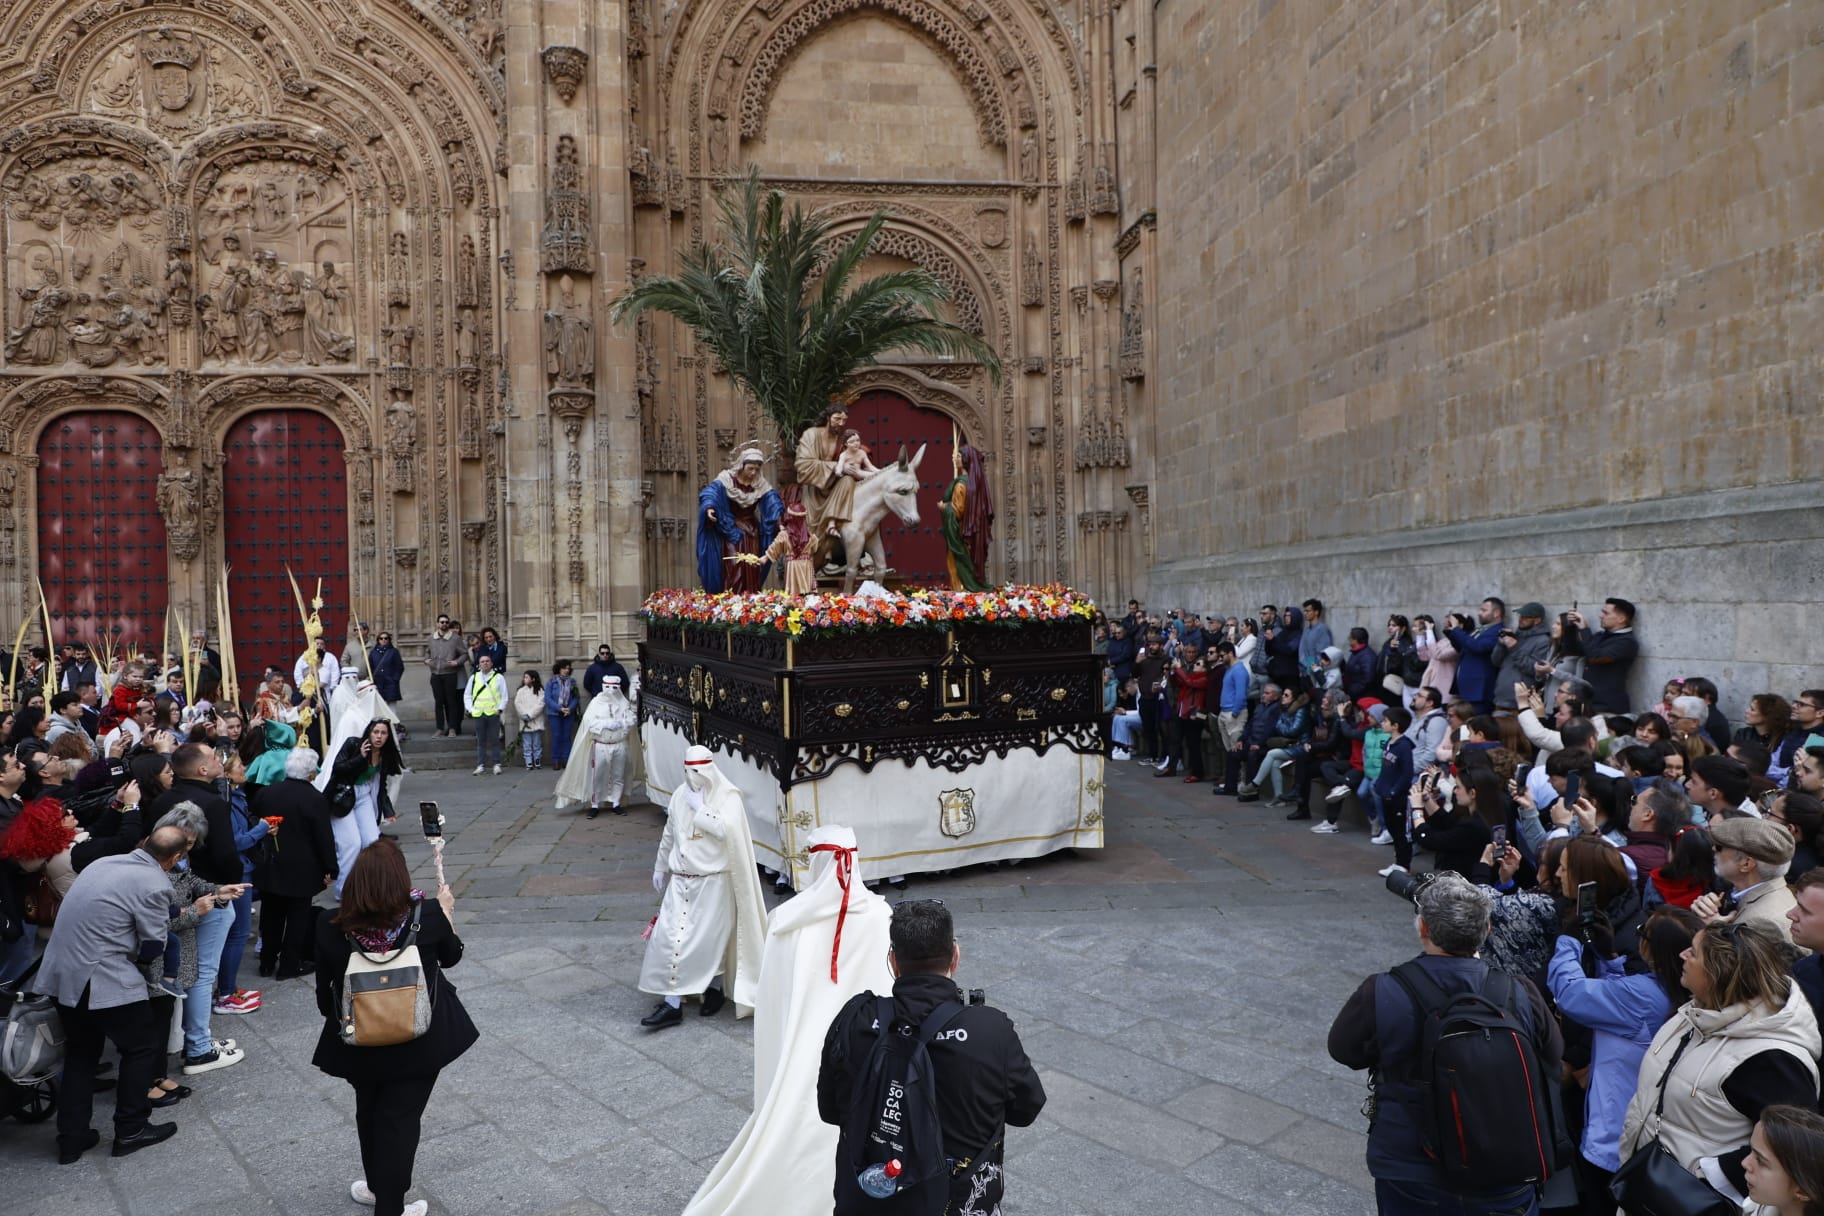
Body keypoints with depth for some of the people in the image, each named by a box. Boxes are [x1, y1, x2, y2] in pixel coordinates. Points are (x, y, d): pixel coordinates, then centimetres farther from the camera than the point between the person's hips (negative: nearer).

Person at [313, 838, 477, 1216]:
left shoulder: (332, 928, -18)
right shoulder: (428, 915, -21)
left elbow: (325, 994, -4)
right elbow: (451, 957, 0)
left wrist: (341, 1021, 15)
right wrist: (445, 913, 15)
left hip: (360, 1041, 2)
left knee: (369, 1112, 25)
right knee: (401, 1118, 12)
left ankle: (379, 1185, 46)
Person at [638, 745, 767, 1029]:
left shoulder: (728, 797, -10)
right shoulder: (680, 795, 6)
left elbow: (725, 828, -28)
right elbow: (669, 835, 18)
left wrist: (700, 807, -21)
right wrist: (660, 867, 22)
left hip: (714, 882, -5)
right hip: (681, 881, 5)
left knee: (711, 939, 2)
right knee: (669, 936, -3)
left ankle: (715, 989, 27)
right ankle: (672, 1003, 1)